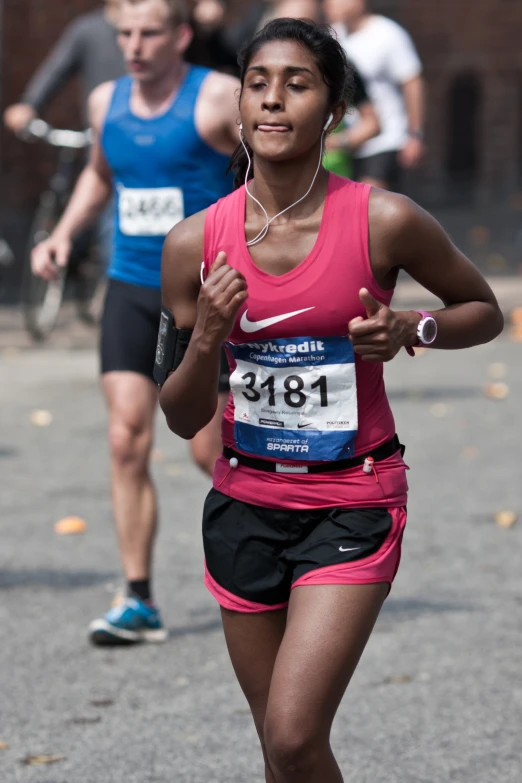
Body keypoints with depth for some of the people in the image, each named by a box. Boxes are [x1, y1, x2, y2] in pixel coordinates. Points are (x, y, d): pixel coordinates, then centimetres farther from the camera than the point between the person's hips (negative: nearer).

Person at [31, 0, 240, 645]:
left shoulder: (219, 99, -9)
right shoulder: (107, 102, 7)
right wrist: (64, 233, 12)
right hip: (130, 289, 4)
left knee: (210, 451, -2)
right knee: (127, 440, -6)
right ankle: (139, 602, -1)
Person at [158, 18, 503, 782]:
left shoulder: (384, 222, -11)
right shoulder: (195, 243, -4)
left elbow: (484, 310, 6)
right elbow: (182, 418, 1)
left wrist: (412, 329, -14)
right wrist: (205, 340, -18)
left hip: (354, 503, -3)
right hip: (246, 504, 3)